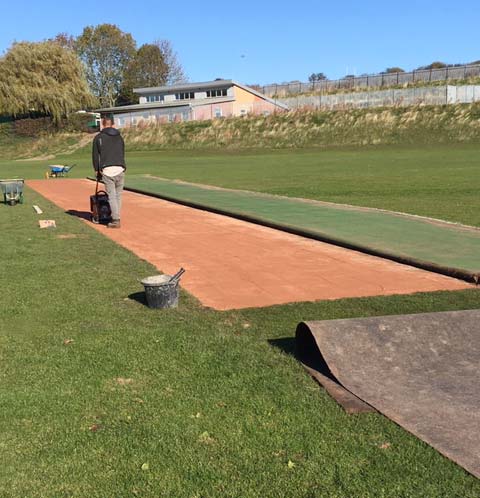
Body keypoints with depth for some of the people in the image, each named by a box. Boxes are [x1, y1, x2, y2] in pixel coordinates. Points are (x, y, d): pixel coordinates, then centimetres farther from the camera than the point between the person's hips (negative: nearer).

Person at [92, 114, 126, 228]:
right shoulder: (119, 137, 19)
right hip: (120, 168, 3)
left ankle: (116, 220, -7)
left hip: (107, 170, -3)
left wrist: (97, 170, 17)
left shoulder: (99, 137, 6)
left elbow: (95, 155, 8)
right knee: (118, 195, 10)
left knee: (112, 196, -3)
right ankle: (116, 218, 15)